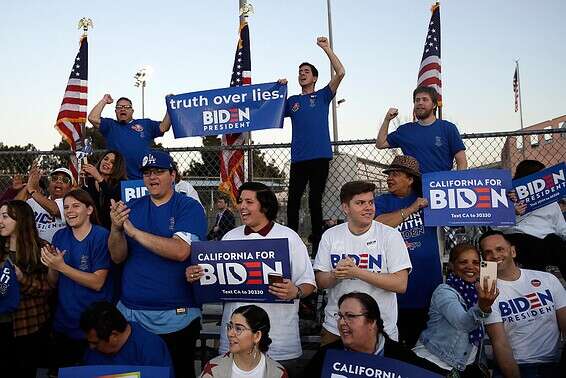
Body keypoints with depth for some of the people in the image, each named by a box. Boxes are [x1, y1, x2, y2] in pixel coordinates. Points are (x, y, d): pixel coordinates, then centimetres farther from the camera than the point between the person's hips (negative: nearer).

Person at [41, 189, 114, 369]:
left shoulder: (101, 236, -13)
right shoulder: (60, 236, 3)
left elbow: (97, 283, -17)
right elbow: (53, 283, 6)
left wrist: (61, 266, -20)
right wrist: (51, 266, -14)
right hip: (63, 322, 5)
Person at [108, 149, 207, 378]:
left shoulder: (189, 207, -6)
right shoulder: (132, 208, 8)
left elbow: (180, 251, -21)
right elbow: (118, 257, 3)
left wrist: (134, 232, -20)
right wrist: (116, 229, -17)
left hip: (175, 316, -4)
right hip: (130, 312, 4)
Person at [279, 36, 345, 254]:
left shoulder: (323, 96, 10)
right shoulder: (292, 101, 18)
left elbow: (340, 73, -1)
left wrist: (326, 48, -2)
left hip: (320, 157, -2)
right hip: (298, 158, 2)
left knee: (315, 202, 1)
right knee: (293, 202, 1)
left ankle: (317, 245, 11)